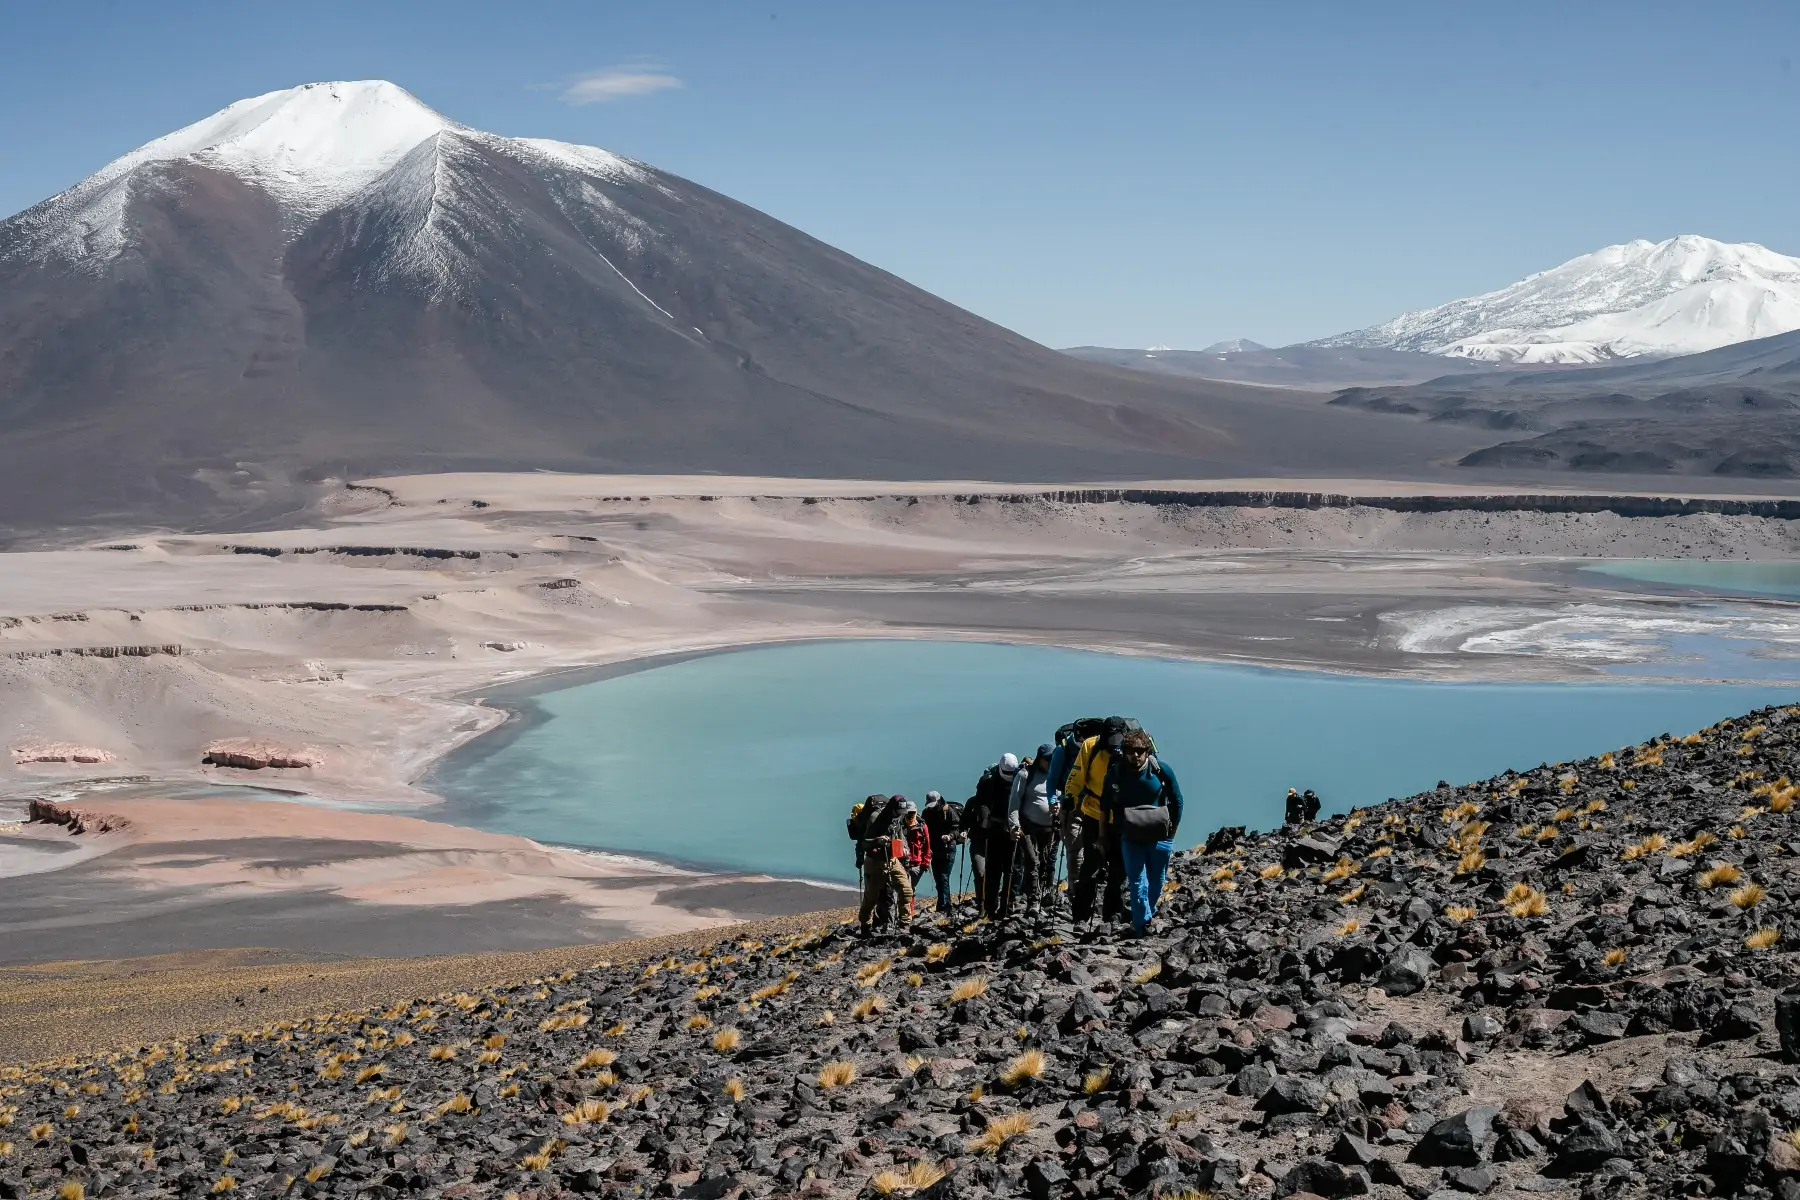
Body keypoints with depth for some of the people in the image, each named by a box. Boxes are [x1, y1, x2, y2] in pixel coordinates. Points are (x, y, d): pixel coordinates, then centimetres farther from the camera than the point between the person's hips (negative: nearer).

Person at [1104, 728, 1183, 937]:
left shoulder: (1161, 771, -10)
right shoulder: (1116, 773, -8)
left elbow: (1177, 802, 1)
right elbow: (1108, 806, 5)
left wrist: (1171, 831, 1)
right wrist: (1118, 830, 3)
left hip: (1159, 837, 0)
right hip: (1130, 837, 0)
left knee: (1156, 881, 9)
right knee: (1136, 880, -8)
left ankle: (1148, 915, 29)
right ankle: (1142, 922, -6)